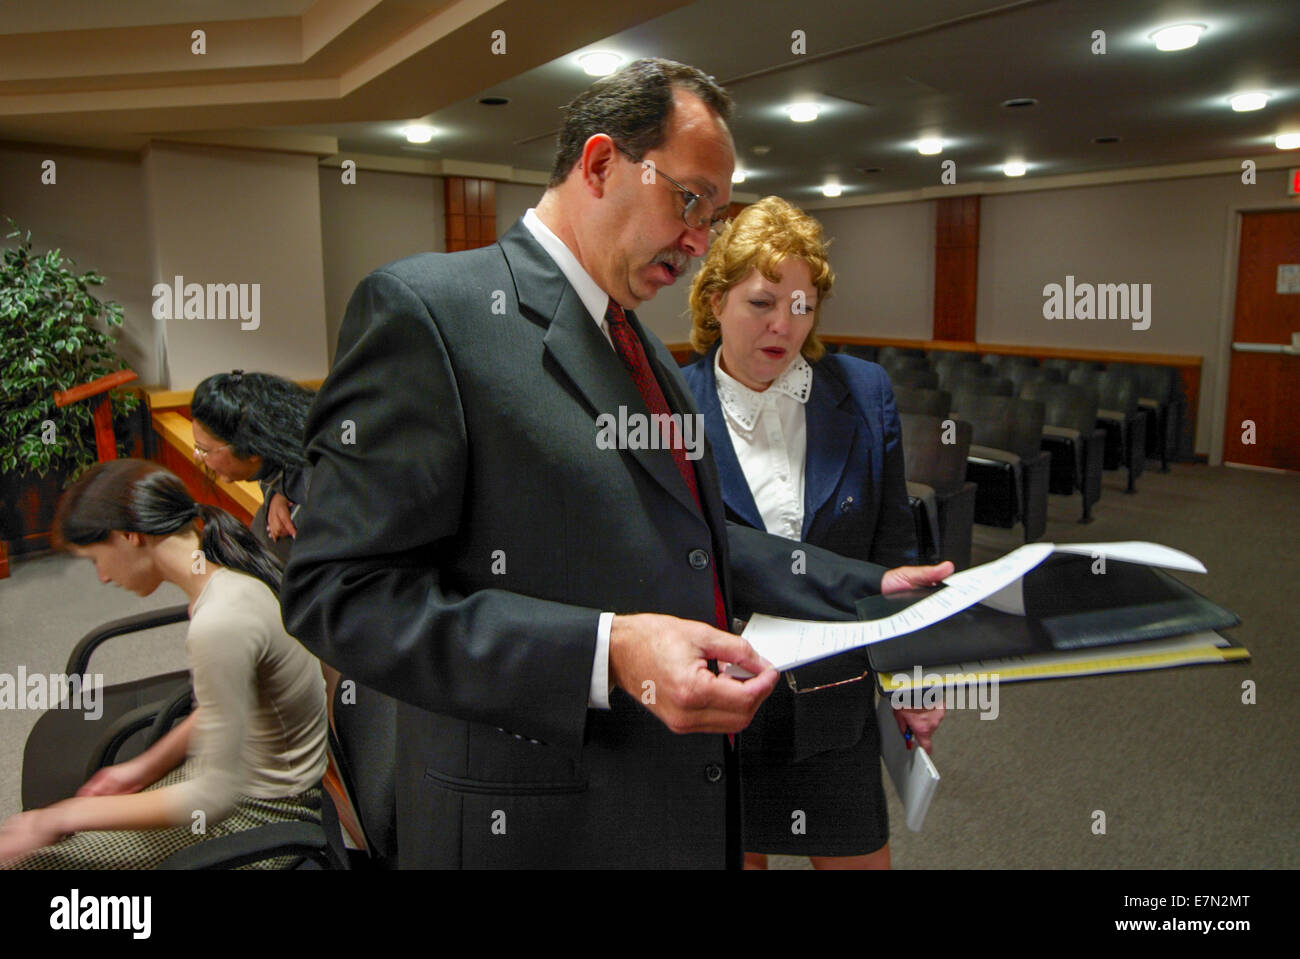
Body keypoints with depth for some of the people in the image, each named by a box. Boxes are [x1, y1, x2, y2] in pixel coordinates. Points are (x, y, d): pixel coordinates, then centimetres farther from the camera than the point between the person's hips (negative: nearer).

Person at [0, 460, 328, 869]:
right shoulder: (233, 567, -4)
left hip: (258, 815, -8)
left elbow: (215, 795, -26)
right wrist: (144, 767, 12)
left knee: (36, 855, -3)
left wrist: (67, 816, -16)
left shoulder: (219, 625, -33)